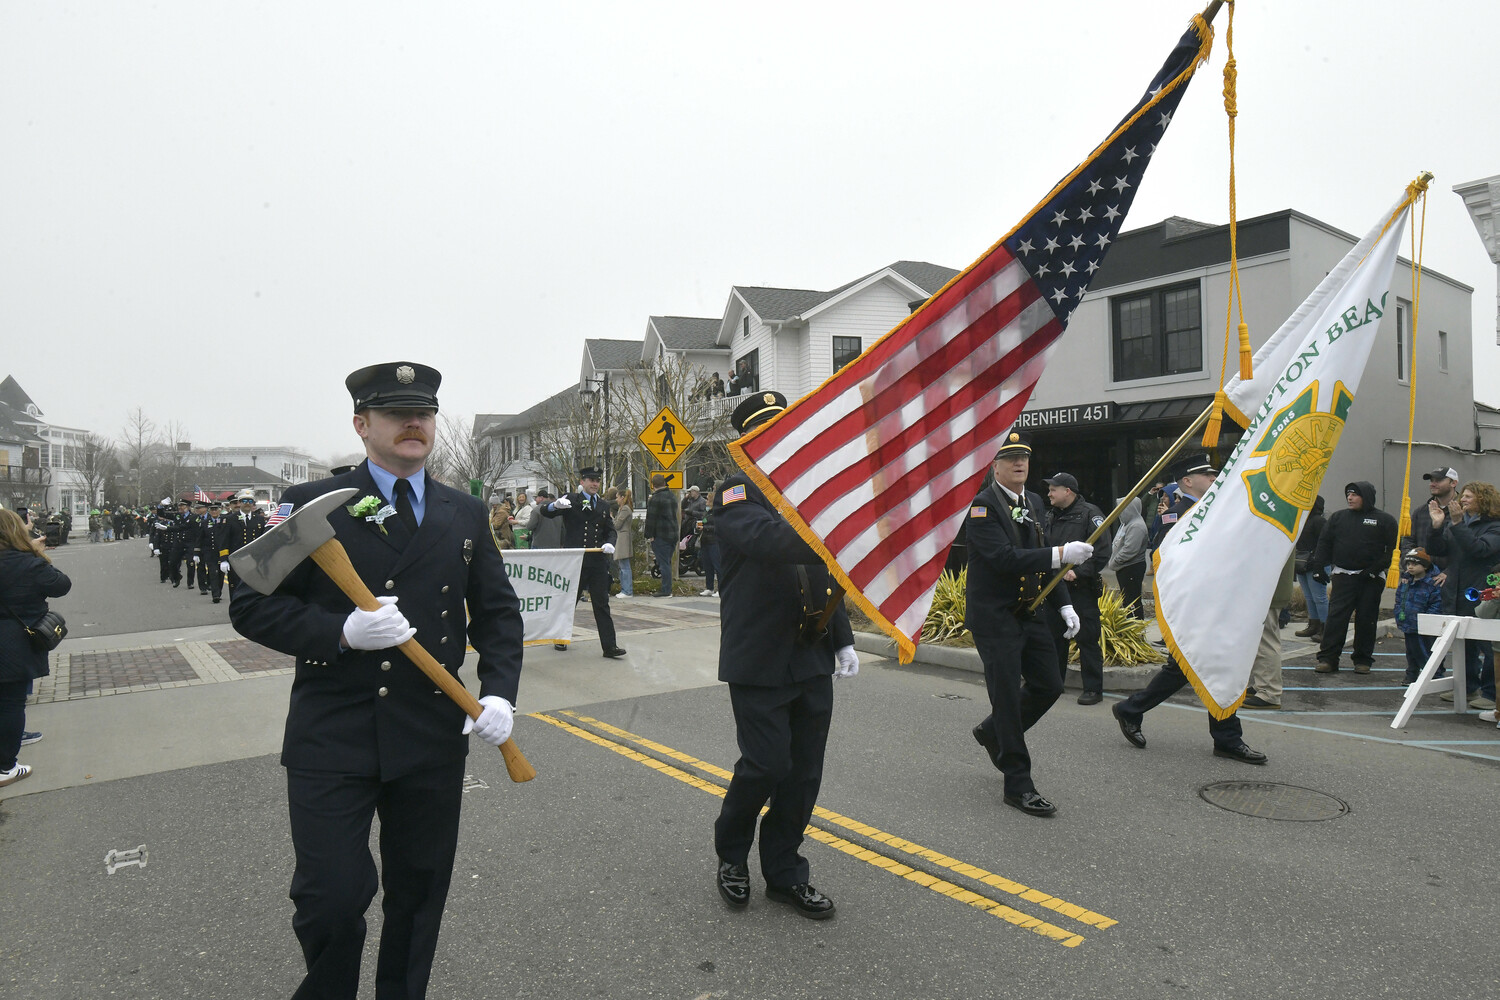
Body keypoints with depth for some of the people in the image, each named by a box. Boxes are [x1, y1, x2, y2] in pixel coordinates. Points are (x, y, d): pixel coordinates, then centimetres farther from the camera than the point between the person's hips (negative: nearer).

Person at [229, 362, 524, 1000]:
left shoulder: (466, 514, 8)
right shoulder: (312, 505, -1)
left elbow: (497, 612, 10)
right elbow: (251, 605, -3)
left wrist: (498, 692, -5)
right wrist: (340, 632, -19)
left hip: (433, 739, 3)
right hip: (331, 738, -3)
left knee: (420, 894, 14)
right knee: (332, 898, -2)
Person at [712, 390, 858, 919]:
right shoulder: (737, 495, -9)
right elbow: (771, 540, -32)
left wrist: (843, 639, 12)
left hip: (812, 660, 6)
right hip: (759, 662, -6)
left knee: (805, 771, 10)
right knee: (766, 764, -3)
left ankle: (784, 871, 28)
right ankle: (731, 852, 26)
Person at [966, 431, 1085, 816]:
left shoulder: (1034, 503, 11)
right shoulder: (983, 506, -14)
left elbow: (1042, 560, 16)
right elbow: (1004, 557, -27)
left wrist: (1064, 605, 8)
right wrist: (1060, 554, -31)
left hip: (1028, 613, 8)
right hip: (994, 617, -8)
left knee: (1049, 686, 11)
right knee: (1008, 697, -2)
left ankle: (992, 732, 35)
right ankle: (1018, 785, 10)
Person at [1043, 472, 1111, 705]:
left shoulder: (1089, 514, -6)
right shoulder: (1050, 516, 14)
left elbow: (1102, 551, -12)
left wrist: (1078, 572, -18)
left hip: (1082, 588, -7)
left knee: (1087, 638, -3)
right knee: (1054, 636, 12)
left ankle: (1093, 689, 5)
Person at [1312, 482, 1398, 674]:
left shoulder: (1384, 520, 1)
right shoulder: (1338, 517, 10)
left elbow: (1392, 550, -2)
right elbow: (1324, 542, 11)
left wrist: (1375, 569, -12)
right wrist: (1320, 567, 1)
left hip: (1371, 579, -1)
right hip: (1343, 576, 2)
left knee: (1366, 619, 4)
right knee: (1335, 616, -5)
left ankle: (1363, 659, 16)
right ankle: (1327, 657, -2)